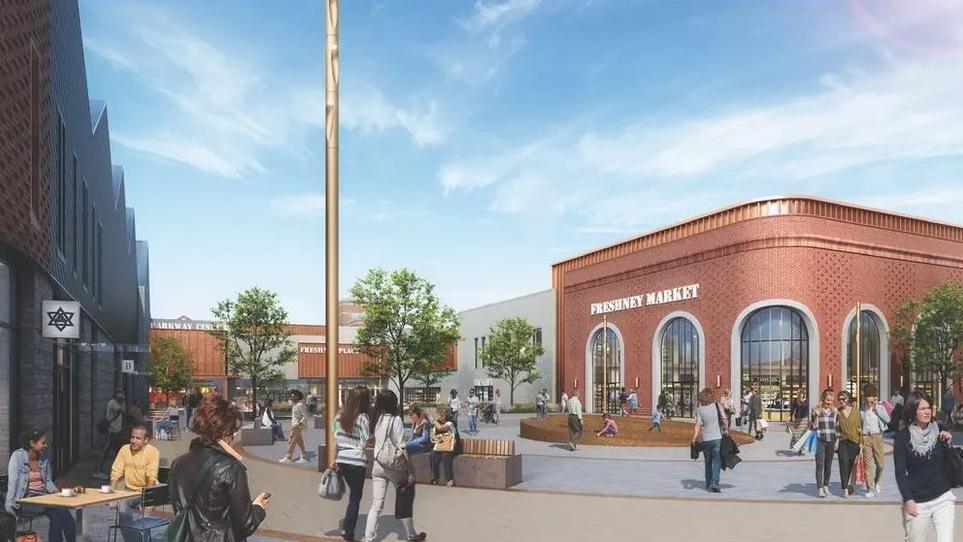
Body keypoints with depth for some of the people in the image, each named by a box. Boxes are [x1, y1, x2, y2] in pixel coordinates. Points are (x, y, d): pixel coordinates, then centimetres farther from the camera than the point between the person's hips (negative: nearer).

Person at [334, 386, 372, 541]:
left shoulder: (340, 416, 5)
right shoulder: (363, 418, -12)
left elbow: (336, 440, 8)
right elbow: (365, 444, -13)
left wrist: (335, 460, 14)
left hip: (342, 461, 6)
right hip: (357, 462, -6)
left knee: (353, 494, 22)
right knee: (355, 498, 6)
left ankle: (346, 528, 25)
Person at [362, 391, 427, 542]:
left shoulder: (376, 420, 3)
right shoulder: (395, 420, -13)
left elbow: (374, 441, 5)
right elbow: (401, 447, -15)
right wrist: (410, 471, -12)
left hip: (378, 466, 5)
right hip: (394, 466, -4)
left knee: (376, 505, 6)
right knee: (405, 502, 13)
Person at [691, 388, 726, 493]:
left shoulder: (700, 410, -3)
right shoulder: (717, 405, -3)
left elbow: (698, 425, -11)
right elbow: (724, 419, -3)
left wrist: (694, 438, -11)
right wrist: (725, 430, 14)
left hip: (706, 439, 1)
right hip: (718, 437, -1)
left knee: (708, 461, 14)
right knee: (717, 461, 1)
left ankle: (708, 484, 22)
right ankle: (714, 482, -14)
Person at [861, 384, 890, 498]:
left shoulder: (880, 408, 6)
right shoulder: (863, 409, 6)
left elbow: (887, 420, -7)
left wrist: (877, 409, -8)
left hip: (877, 436, 1)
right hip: (866, 437, 0)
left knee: (880, 464, 4)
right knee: (868, 464, -3)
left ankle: (876, 483, 32)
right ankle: (870, 489, 2)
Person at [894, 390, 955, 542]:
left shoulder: (939, 431, 3)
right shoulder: (902, 437, -5)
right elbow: (900, 472, -5)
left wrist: (949, 443, -7)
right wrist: (908, 500, -12)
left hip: (943, 498, 2)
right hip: (917, 502, -2)